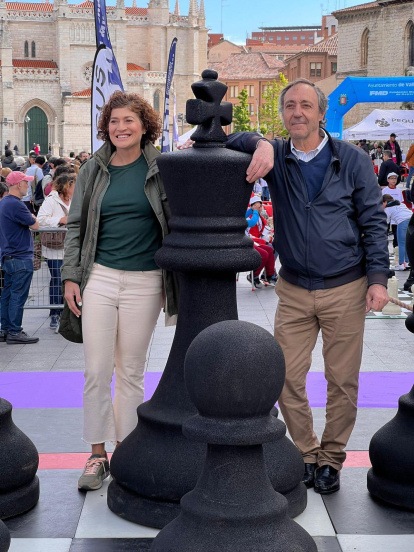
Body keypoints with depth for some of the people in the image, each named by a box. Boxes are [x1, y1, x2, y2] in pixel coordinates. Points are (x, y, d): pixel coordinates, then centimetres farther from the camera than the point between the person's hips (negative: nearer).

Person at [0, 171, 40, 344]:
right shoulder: (16, 205, -19)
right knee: (18, 296, -4)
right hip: (20, 258, -10)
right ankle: (14, 333, 0)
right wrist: (32, 217, 5)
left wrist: (28, 218, 9)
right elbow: (35, 225, -13)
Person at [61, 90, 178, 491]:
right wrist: (70, 276, 4)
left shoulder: (161, 168, 1)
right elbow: (75, 225, 10)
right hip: (99, 277, 1)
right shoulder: (94, 170, 7)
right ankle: (97, 455, 12)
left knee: (131, 371, 8)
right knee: (96, 370, 0)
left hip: (144, 282, -1)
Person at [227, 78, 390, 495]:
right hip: (294, 291, 2)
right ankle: (307, 453, 22)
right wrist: (261, 144, -24)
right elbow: (232, 140, -4)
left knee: (342, 381, 6)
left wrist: (378, 278, -7)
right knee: (287, 379, 2)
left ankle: (331, 458, 23)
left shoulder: (353, 160, -1)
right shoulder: (276, 158, 3)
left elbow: (373, 222, 0)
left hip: (345, 289, -2)